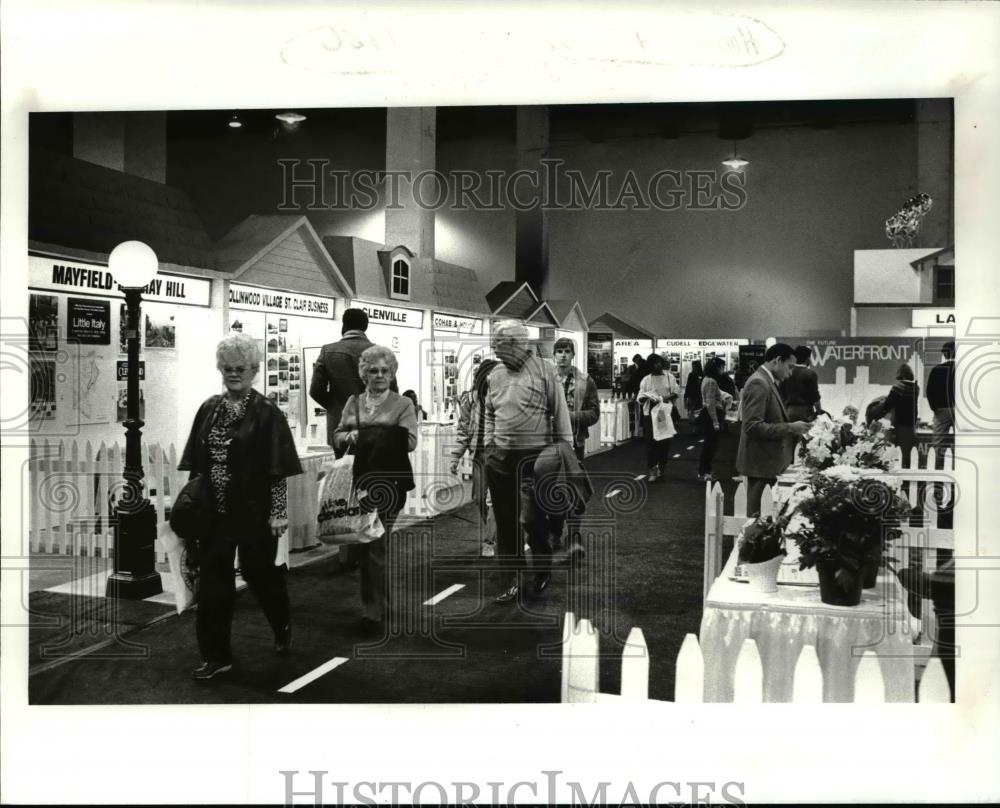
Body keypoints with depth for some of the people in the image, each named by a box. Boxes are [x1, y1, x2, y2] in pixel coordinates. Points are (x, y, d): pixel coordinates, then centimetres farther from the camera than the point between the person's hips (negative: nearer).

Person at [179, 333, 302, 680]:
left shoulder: (267, 413, -8)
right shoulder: (209, 410, 6)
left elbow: (278, 470, -10)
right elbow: (195, 464, 10)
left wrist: (279, 513, -13)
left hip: (254, 511, -4)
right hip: (214, 511, 4)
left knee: (260, 573, 11)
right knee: (211, 582, 3)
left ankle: (283, 627, 39)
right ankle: (216, 655, 15)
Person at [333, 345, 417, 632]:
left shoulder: (402, 404, 2)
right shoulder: (353, 402, 15)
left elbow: (409, 441, -10)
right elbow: (337, 436, 13)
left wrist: (375, 438, -16)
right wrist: (350, 437, -9)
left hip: (387, 483, -4)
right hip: (357, 481, 4)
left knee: (377, 546, -4)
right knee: (363, 545, 9)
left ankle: (374, 611, 5)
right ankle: (373, 605, 25)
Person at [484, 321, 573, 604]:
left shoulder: (543, 371, -6)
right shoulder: (495, 375, 8)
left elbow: (560, 413, -4)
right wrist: (489, 443, 11)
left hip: (535, 457, -5)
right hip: (500, 457, 5)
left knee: (532, 517, -8)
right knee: (505, 522, 8)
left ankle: (543, 565, 22)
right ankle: (511, 581, 20)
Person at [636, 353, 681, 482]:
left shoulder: (669, 377, 5)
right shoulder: (646, 379, 3)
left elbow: (677, 392, 3)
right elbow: (640, 399, 0)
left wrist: (669, 397, -17)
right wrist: (646, 397, -22)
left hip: (666, 413, 1)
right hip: (650, 413, -1)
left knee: (665, 442, 6)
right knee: (651, 442, -4)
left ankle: (661, 468, 19)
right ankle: (652, 469, 2)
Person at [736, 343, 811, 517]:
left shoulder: (767, 382, 13)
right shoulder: (758, 383, -18)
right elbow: (753, 426, -25)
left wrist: (793, 429, 8)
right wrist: (790, 428, -21)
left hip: (769, 460, 10)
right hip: (761, 463, -10)